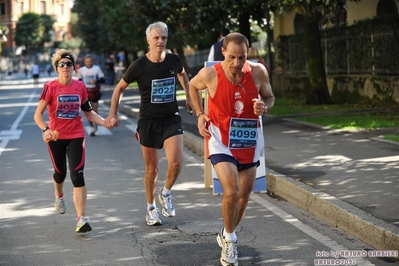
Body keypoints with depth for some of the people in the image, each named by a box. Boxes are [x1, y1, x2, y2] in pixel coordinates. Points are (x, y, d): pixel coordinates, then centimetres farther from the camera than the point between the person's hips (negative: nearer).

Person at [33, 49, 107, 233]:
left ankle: (81, 219, -14)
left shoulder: (80, 87, 0)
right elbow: (38, 114, -10)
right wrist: (45, 129, -27)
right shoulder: (50, 87, -9)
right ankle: (59, 197, 53)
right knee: (60, 172, 17)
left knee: (77, 176, -11)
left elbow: (88, 112, 12)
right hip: (56, 137, -1)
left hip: (76, 136, 1)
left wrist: (105, 122, -2)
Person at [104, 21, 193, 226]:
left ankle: (165, 194, 12)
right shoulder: (139, 65, -10)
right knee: (152, 169, 6)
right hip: (148, 122, -1)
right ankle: (151, 209, 26)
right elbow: (120, 88, 3)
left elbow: (182, 75, 22)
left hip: (171, 119, 1)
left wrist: (188, 97, 18)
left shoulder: (174, 60, -3)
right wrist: (113, 114, -2)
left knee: (175, 162, -17)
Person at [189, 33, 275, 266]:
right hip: (221, 141, -3)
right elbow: (193, 86, 5)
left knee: (244, 195, 15)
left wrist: (264, 107, -21)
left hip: (249, 141, 4)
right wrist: (200, 114, -4)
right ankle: (229, 240, 4)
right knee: (232, 191, -21)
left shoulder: (258, 72, -15)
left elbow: (269, 97, 2)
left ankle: (228, 236, 41)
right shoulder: (210, 74, -19)